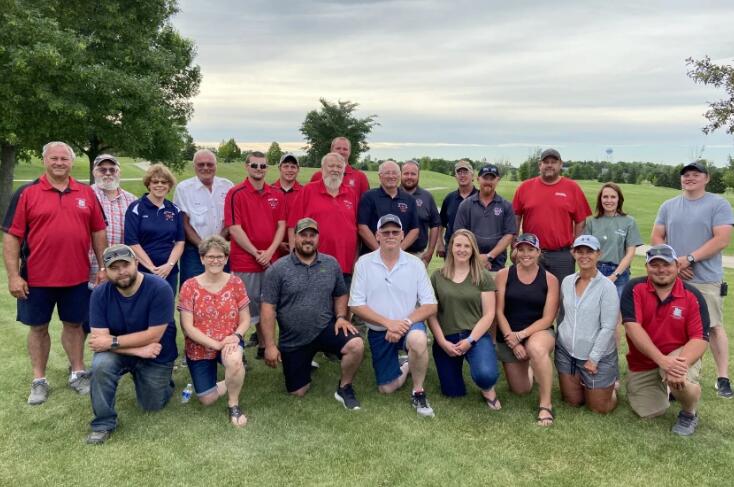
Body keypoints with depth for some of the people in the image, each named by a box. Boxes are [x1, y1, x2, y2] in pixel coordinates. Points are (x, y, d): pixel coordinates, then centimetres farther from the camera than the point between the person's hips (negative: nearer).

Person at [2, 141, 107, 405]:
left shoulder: (86, 193, 4)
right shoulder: (26, 193, -4)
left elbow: (98, 232, 8)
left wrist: (103, 267, 5)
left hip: (77, 276, 2)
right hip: (36, 277, -2)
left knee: (74, 324, 13)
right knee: (38, 327, 11)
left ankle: (78, 373, 27)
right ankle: (39, 381, 23)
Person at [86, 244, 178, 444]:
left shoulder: (159, 288, -27)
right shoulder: (100, 293, -17)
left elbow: (153, 335, -27)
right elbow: (100, 338, -21)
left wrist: (112, 342, -27)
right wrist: (139, 350, -30)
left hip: (157, 356, -1)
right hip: (119, 352, 2)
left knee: (152, 407, 7)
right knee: (100, 365, -31)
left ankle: (162, 381, 42)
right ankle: (103, 423, -10)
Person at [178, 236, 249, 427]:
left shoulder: (236, 283, -5)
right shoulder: (189, 286, -9)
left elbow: (245, 319, -2)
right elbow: (187, 327, -12)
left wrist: (236, 336, -23)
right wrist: (215, 344, -22)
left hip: (229, 342, 0)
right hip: (199, 347, 1)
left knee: (234, 361, -37)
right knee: (207, 400, -4)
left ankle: (233, 404, -11)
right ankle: (233, 380, 28)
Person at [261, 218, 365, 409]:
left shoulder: (331, 264, 1)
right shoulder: (277, 269, -9)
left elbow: (340, 295, 14)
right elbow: (268, 308, -9)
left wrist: (340, 317, -6)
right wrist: (270, 345, -12)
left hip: (325, 329, 1)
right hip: (293, 340, -1)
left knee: (356, 345, -27)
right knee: (298, 392, 6)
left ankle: (344, 388, -1)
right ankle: (305, 363, 39)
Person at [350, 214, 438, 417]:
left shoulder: (415, 263, -6)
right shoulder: (364, 263, -7)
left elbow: (430, 305, -9)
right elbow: (356, 305, -10)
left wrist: (405, 323, -24)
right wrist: (388, 322, -20)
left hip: (409, 325, -1)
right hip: (378, 331, 2)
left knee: (418, 339, -37)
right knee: (386, 388, 4)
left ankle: (418, 392, -12)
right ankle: (405, 367, 39)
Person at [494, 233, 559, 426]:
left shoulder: (550, 279, -5)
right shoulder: (504, 275, -4)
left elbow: (547, 318, -7)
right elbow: (499, 312, -6)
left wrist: (522, 335, -18)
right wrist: (512, 341, -13)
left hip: (538, 332, -2)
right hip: (509, 336, 2)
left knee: (536, 349, -39)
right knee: (520, 390, 7)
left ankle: (545, 404, -21)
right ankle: (528, 368, 44)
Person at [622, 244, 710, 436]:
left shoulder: (693, 296, -13)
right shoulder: (634, 289, -14)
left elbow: (699, 338, -18)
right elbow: (632, 327, -23)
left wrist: (681, 364, -37)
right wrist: (661, 359, -33)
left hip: (678, 355, -1)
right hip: (643, 363, 2)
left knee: (678, 377, -35)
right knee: (648, 413, 2)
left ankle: (689, 414, -1)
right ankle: (662, 388, 37)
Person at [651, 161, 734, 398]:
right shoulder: (668, 206, 11)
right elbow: (656, 238, 9)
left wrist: (688, 259, -16)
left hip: (706, 280, -3)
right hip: (672, 278, 4)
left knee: (714, 327, -1)